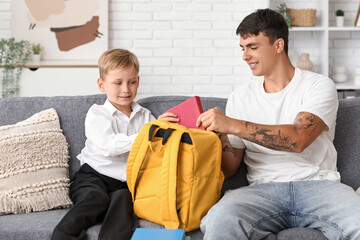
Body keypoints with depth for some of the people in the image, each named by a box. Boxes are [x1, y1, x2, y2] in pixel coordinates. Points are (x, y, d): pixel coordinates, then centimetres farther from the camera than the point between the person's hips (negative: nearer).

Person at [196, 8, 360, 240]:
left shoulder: (319, 86, 6)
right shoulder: (240, 97, 15)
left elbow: (298, 138, -14)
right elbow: (228, 168, 14)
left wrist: (232, 125, -17)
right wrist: (219, 132, -7)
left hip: (318, 184, -1)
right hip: (263, 189, 1)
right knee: (219, 219, -33)